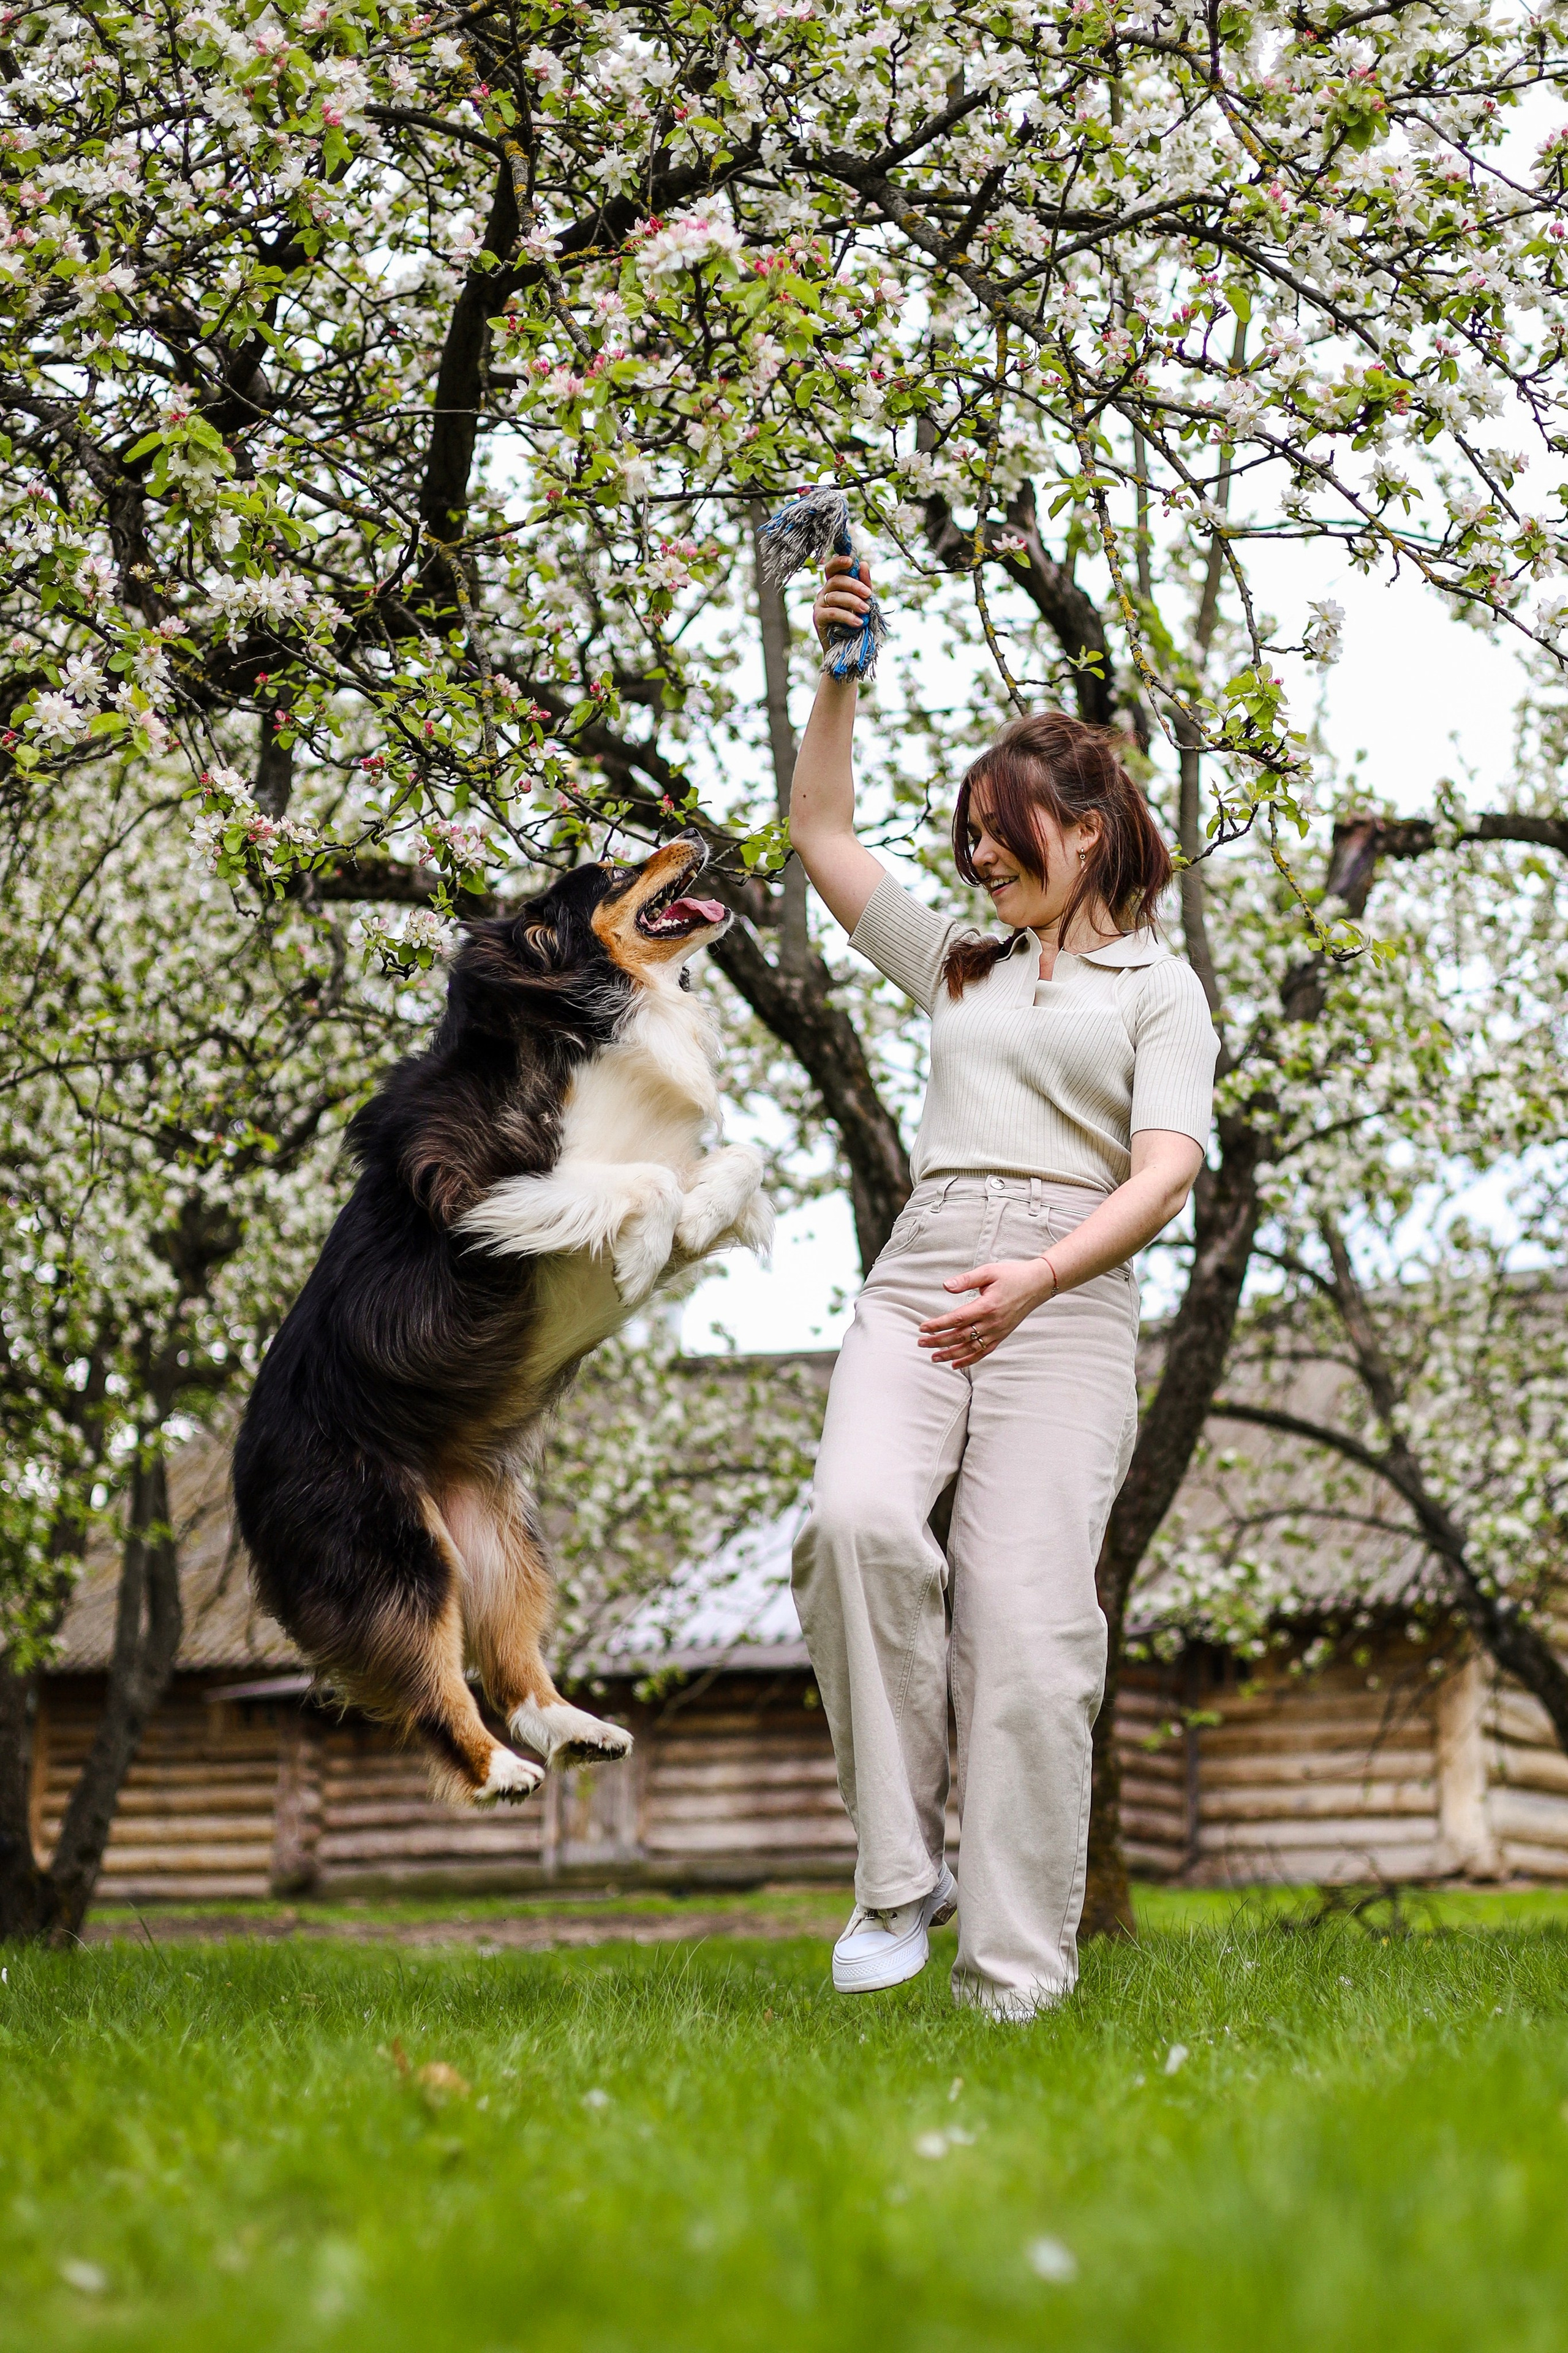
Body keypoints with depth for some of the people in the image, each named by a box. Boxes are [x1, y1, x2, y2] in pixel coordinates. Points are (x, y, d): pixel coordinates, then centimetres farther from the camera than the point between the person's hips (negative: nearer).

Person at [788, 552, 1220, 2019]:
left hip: (1067, 1303, -3)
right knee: (859, 1518, -27)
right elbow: (820, 835, 29)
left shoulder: (1157, 985, 12)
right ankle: (901, 1868, -18)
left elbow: (1166, 1171, -2)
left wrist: (1034, 1278, -17)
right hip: (916, 1282, 4)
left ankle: (1015, 1983, -11)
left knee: (1027, 1624, -14)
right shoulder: (960, 963, 26)